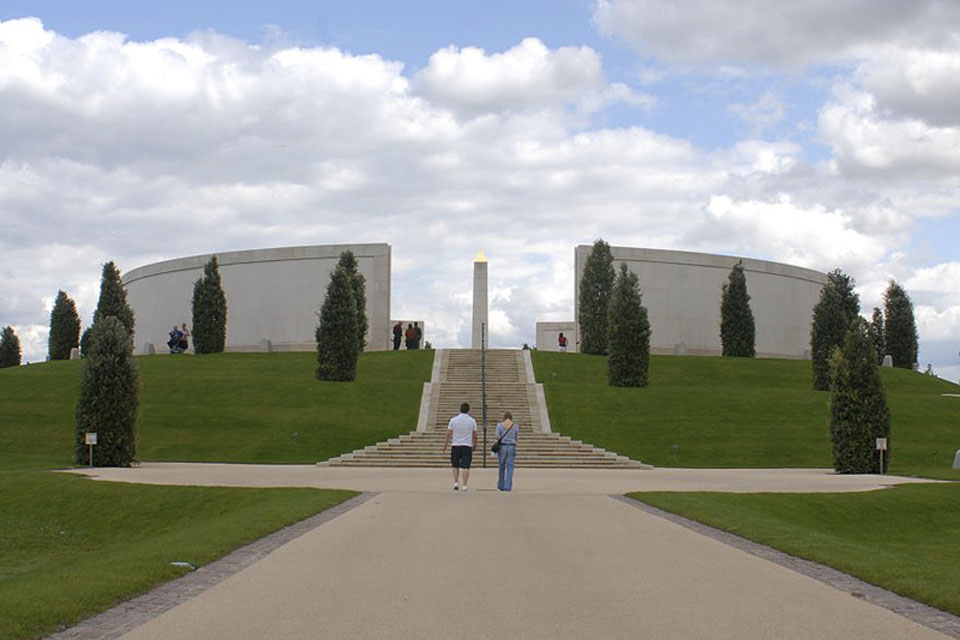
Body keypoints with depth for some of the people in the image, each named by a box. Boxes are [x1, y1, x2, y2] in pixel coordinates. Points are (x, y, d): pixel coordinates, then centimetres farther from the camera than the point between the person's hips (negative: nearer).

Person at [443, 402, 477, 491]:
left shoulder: (453, 420, 1)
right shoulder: (472, 420, 1)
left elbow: (448, 434, 1)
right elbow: (475, 436, 5)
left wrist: (445, 447, 8)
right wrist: (474, 446, 18)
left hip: (455, 445, 1)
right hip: (467, 445, -1)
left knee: (455, 466, 15)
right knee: (466, 466, -2)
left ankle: (456, 483, 7)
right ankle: (464, 485, -7)